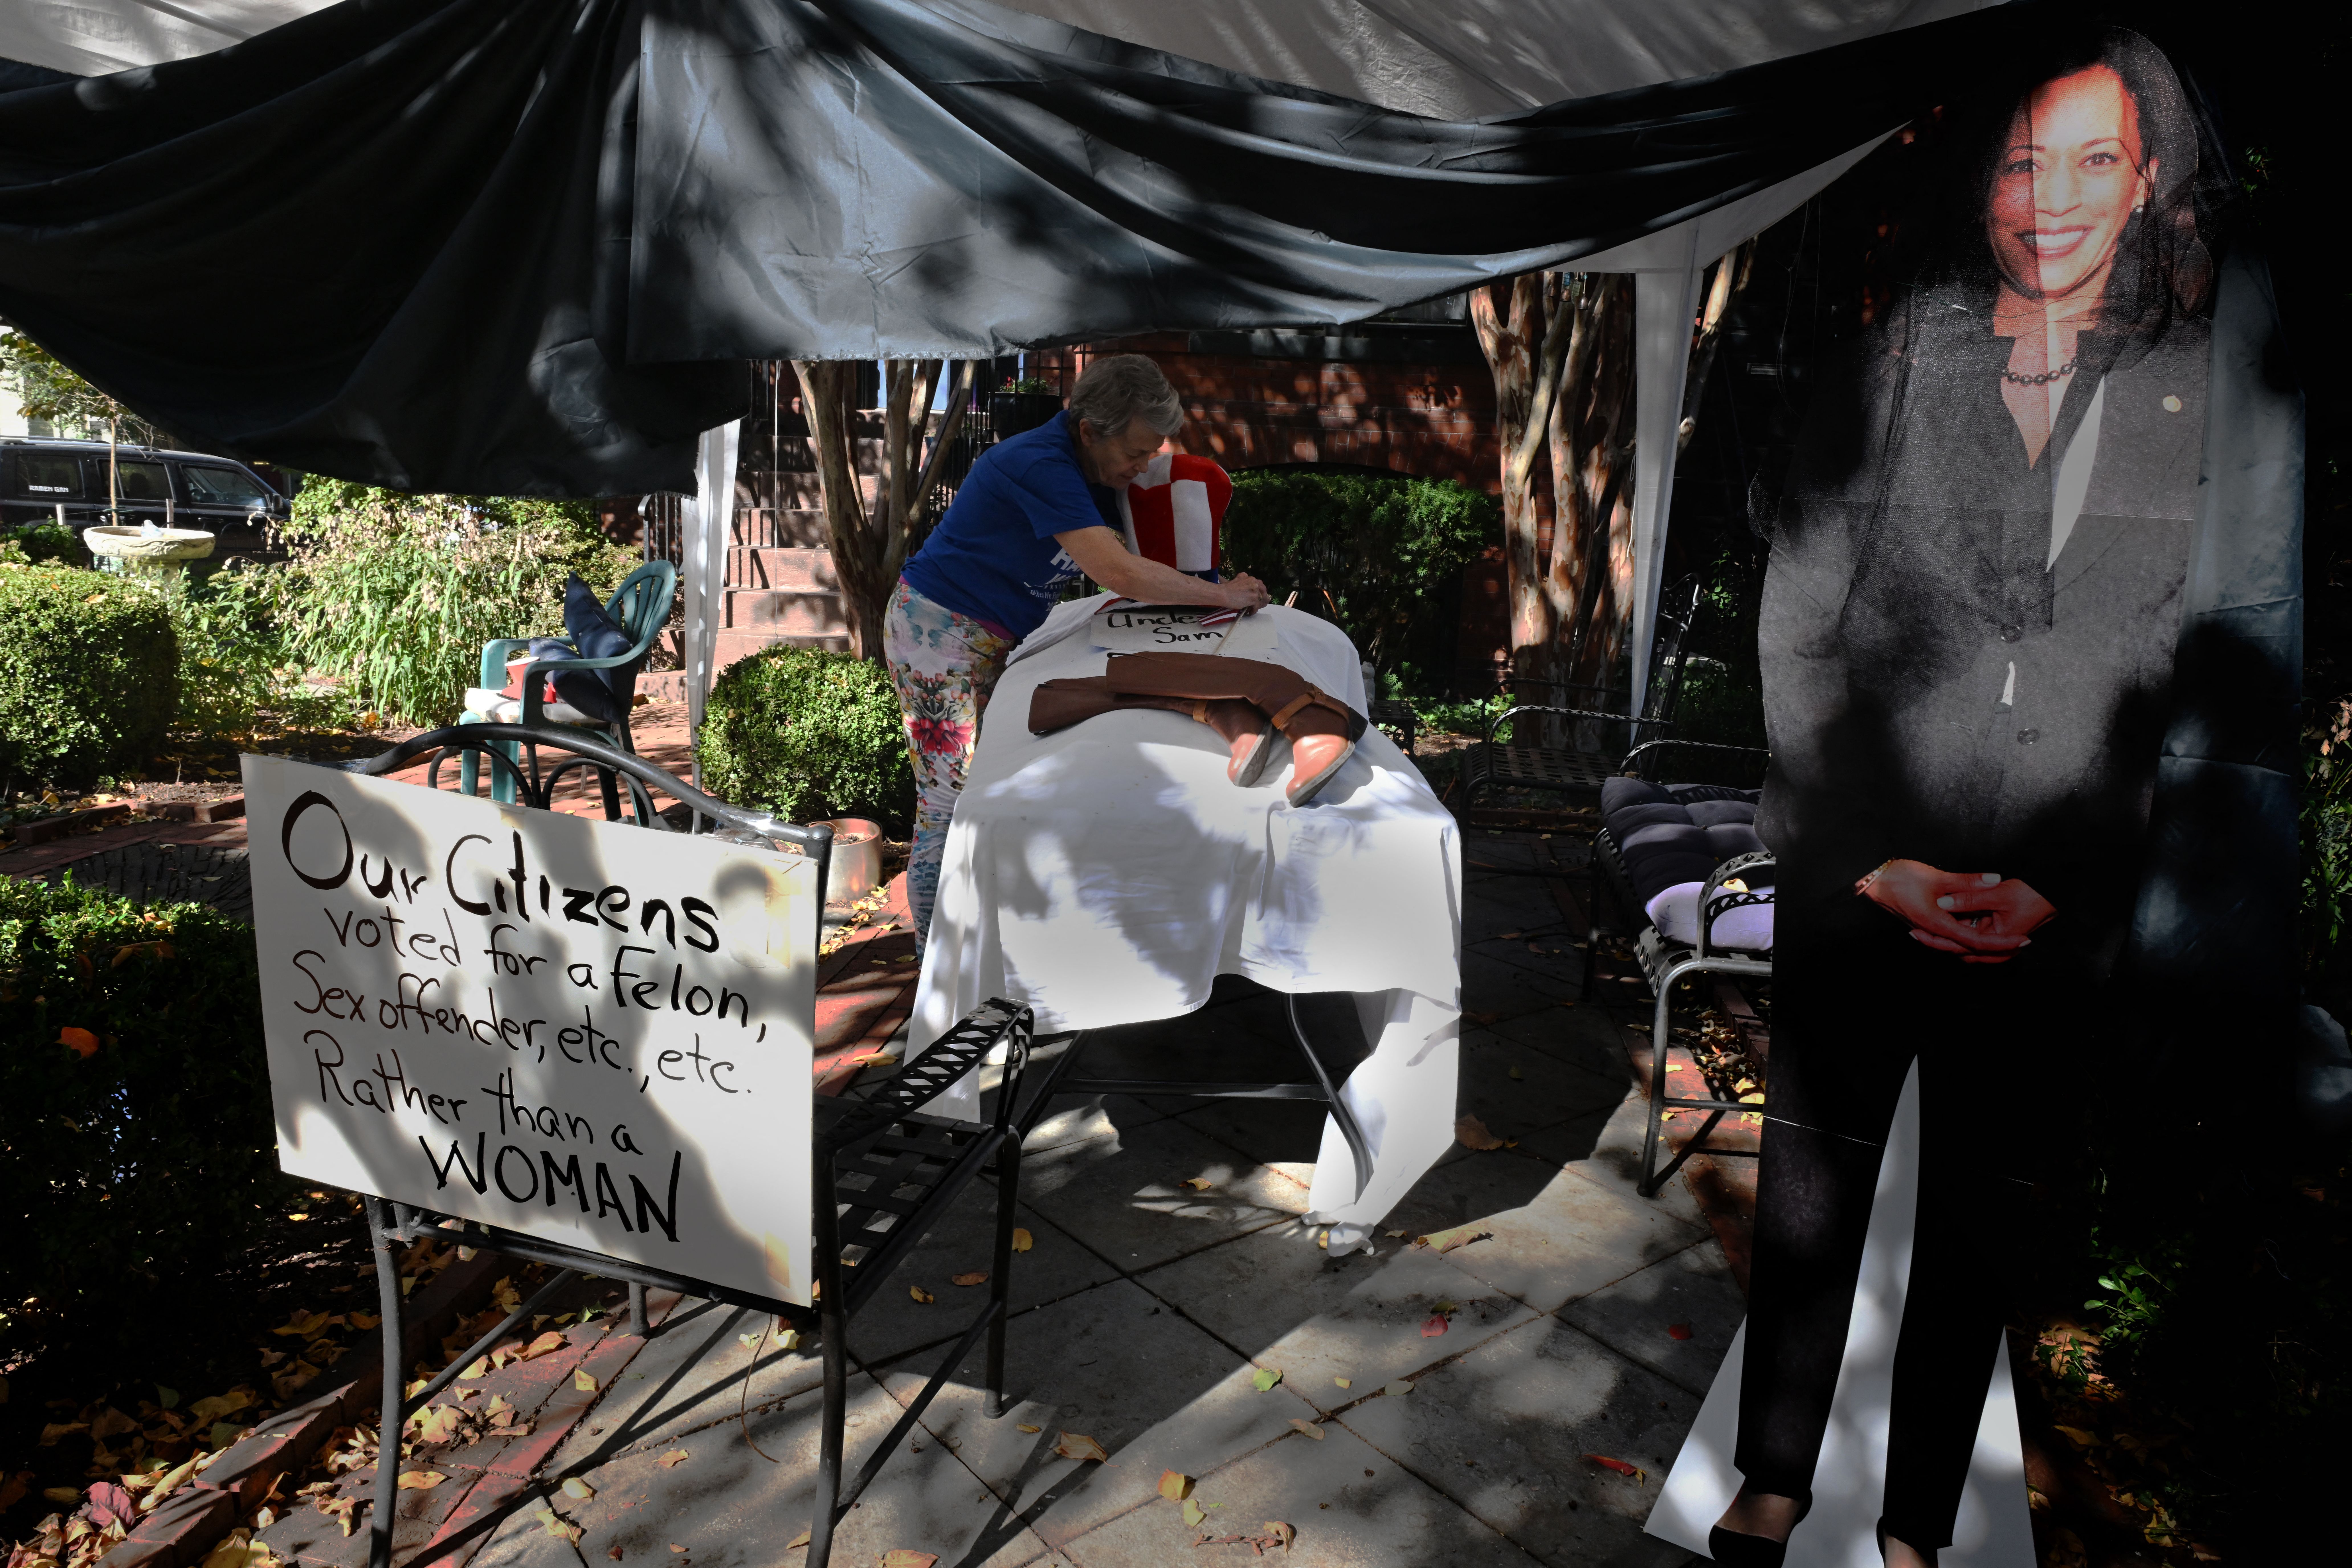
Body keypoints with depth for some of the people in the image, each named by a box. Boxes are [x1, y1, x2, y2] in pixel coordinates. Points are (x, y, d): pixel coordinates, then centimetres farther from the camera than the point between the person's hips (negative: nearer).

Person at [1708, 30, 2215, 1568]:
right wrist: (1862, 855, -7)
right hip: (1857, 881, 0)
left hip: (2061, 910, 1)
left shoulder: (2204, 395, 3)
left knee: (1982, 1226, 13)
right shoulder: (1893, 362, 3)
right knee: (1811, 1196, 11)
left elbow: (2205, 680, 2)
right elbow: (1794, 629, 0)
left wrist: (2069, 886, -7)